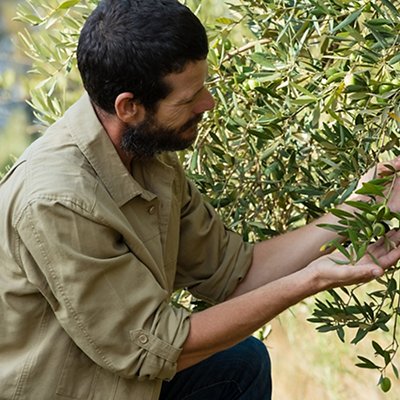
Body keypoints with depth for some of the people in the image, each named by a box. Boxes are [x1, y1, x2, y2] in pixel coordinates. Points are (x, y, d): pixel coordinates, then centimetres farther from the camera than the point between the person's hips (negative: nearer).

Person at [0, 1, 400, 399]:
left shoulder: (150, 156, -4)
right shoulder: (57, 203, -30)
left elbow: (231, 272, 2)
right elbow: (158, 347, -23)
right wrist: (306, 282, -20)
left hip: (120, 367, 8)